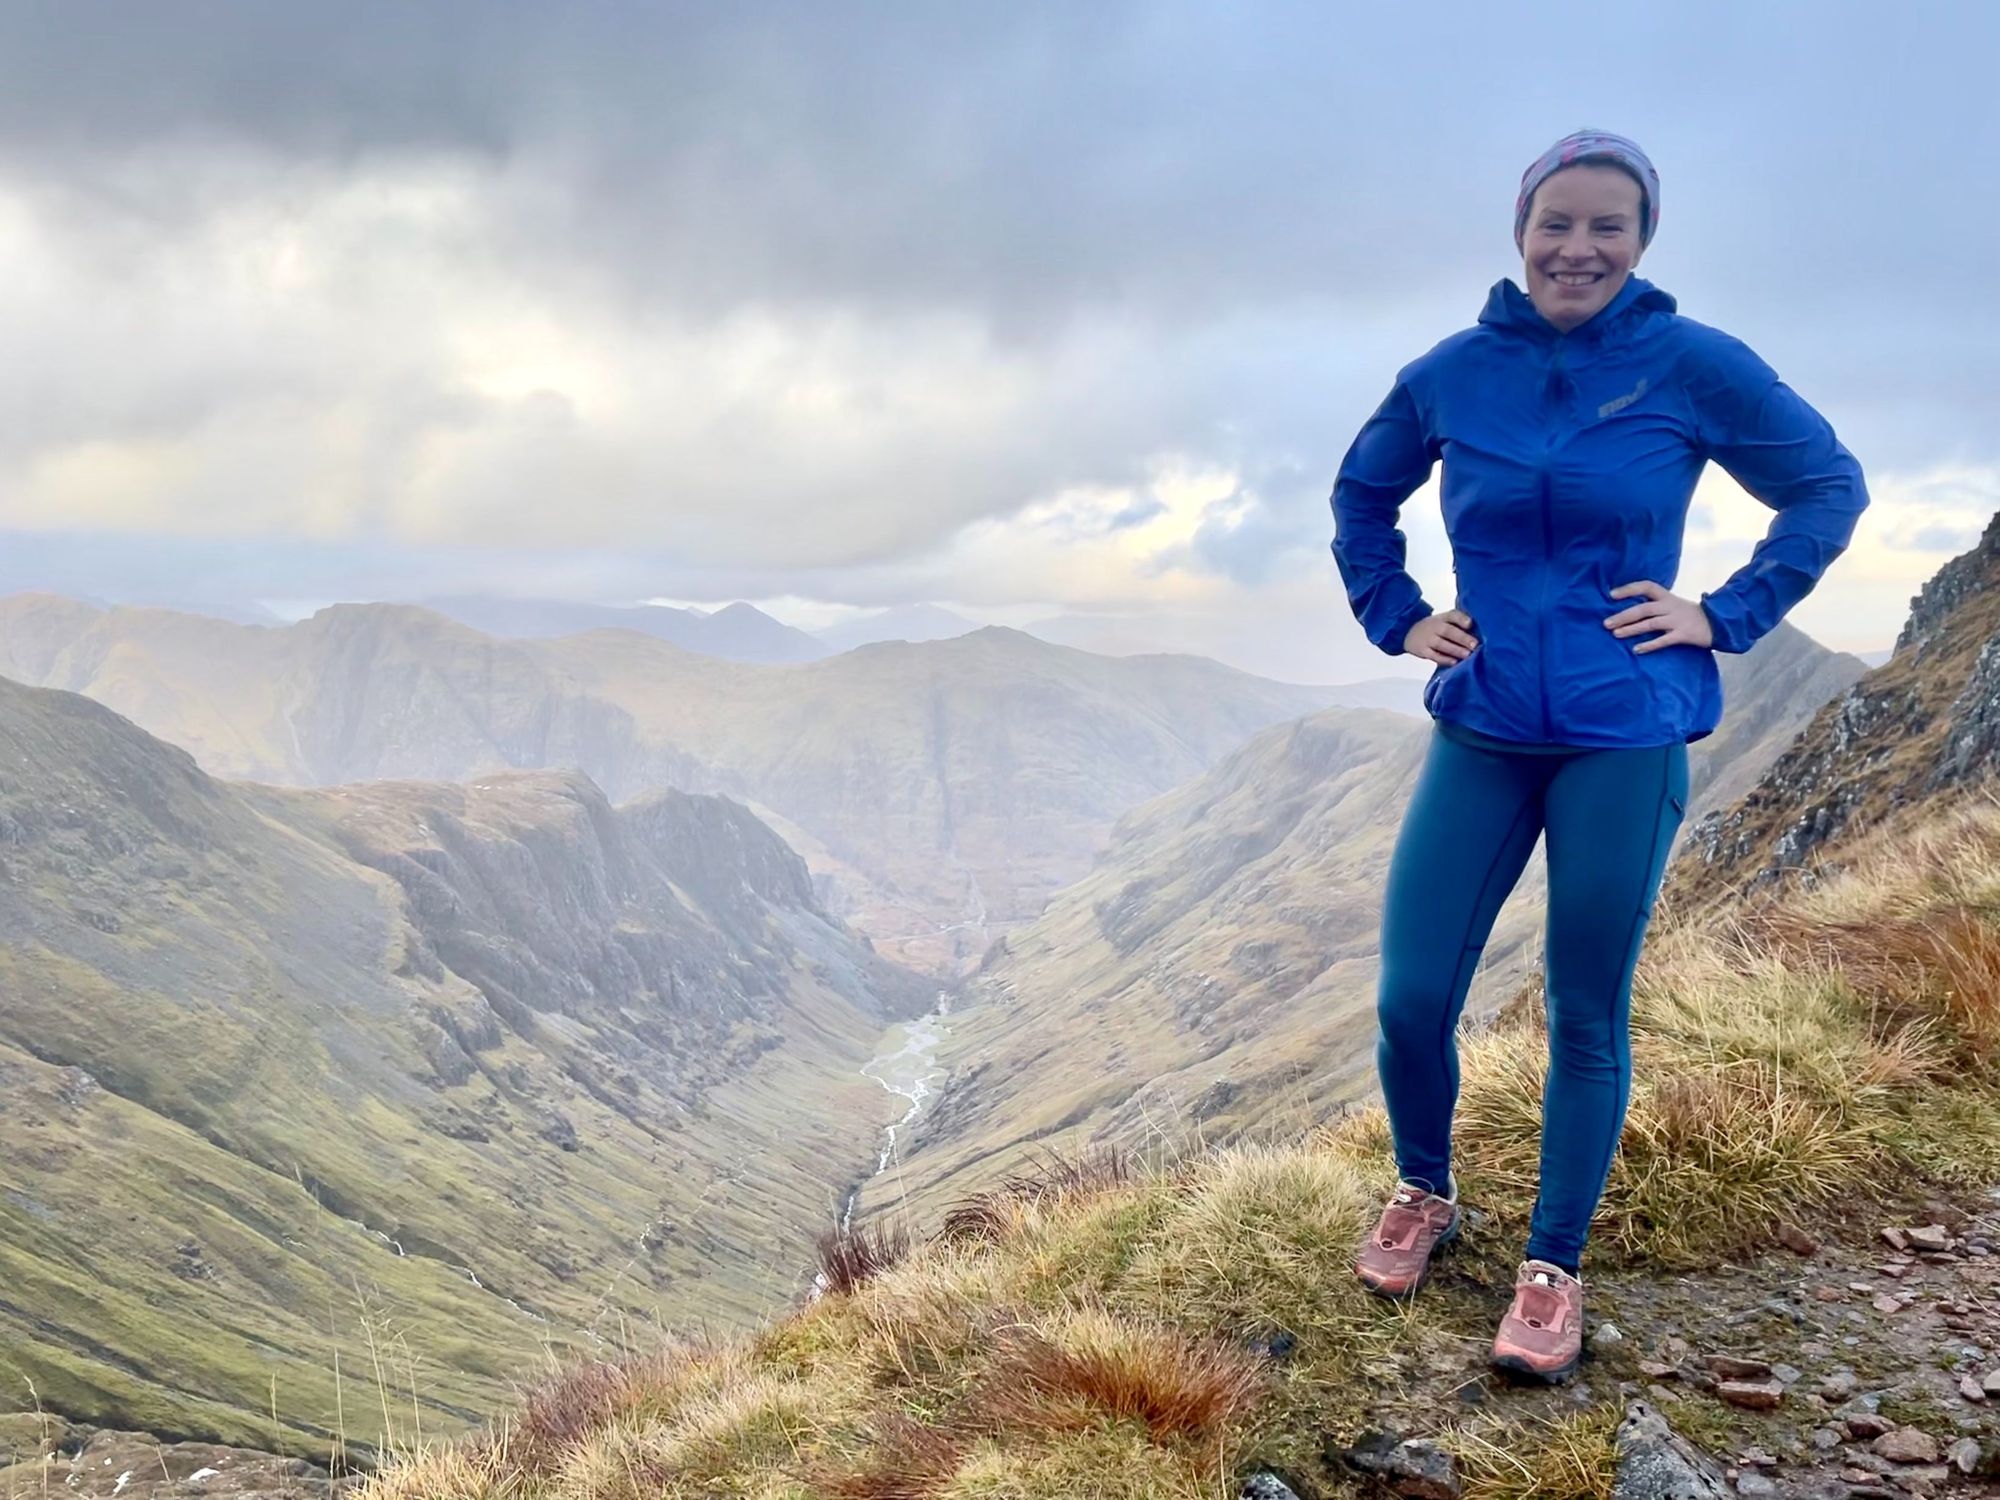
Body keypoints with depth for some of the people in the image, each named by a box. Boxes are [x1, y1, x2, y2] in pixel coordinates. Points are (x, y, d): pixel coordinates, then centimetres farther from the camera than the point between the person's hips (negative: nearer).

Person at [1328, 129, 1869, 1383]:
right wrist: (1394, 616, 9)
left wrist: (1728, 616, -2)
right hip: (1481, 731, 2)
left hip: (1626, 739, -2)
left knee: (1588, 1020, 6)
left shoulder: (1695, 367, -5)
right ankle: (1424, 1198, 28)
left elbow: (1830, 489, 6)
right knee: (1411, 999, -1)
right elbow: (1361, 495, 19)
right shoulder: (1452, 374, 2)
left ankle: (1554, 1270, 24)